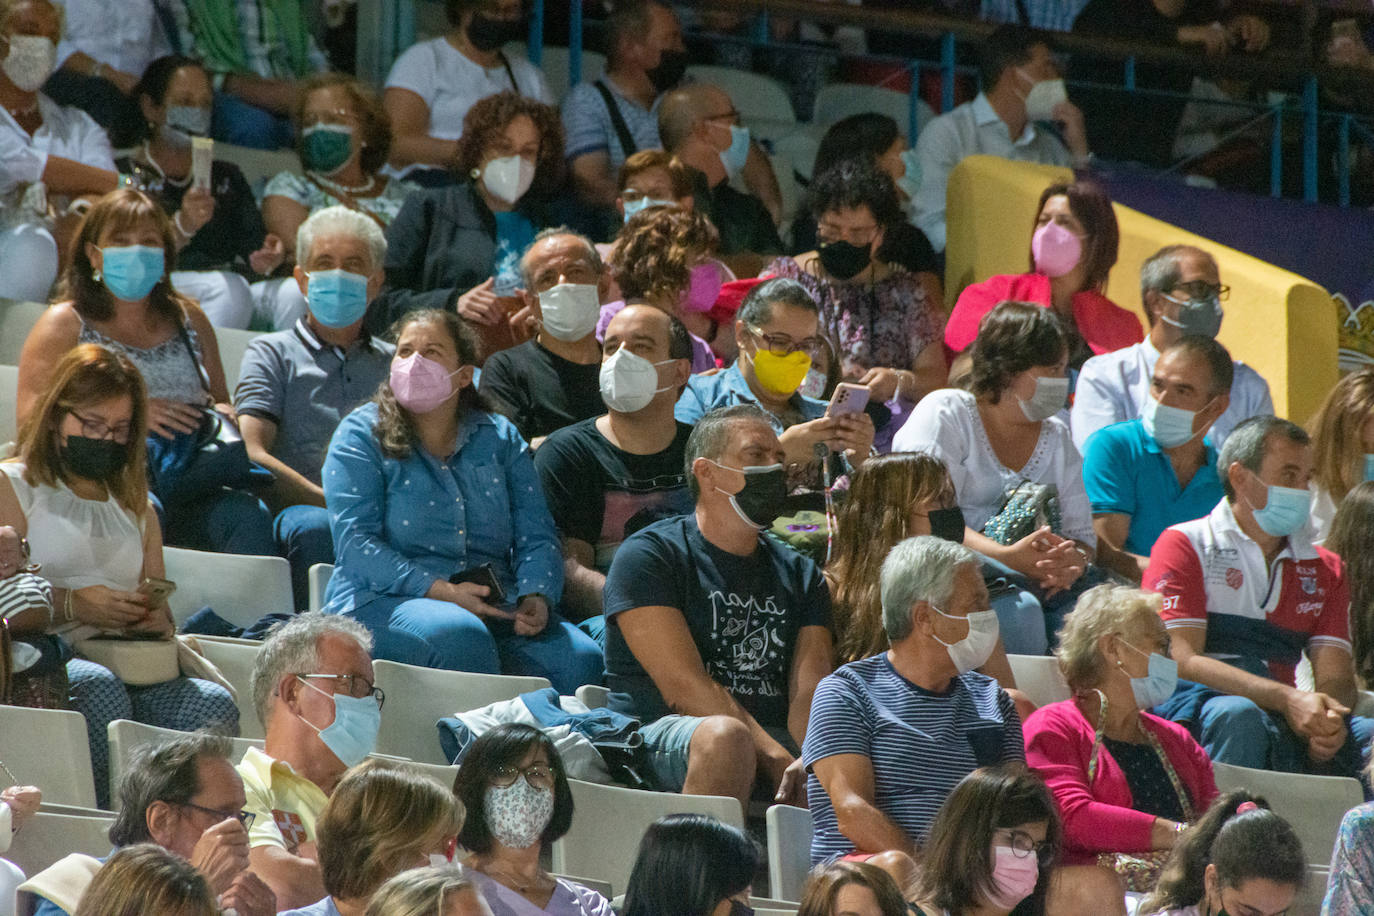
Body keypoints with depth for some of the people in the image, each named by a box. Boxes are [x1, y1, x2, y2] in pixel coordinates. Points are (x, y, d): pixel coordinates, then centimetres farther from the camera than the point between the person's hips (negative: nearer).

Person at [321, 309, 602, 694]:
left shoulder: (500, 438, 17)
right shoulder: (361, 435, 5)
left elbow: (536, 538, 12)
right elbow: (355, 542, -6)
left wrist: (536, 598, -11)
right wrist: (440, 591, -18)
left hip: (496, 608, 3)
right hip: (385, 601, -3)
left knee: (582, 659, -26)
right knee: (459, 634, -39)